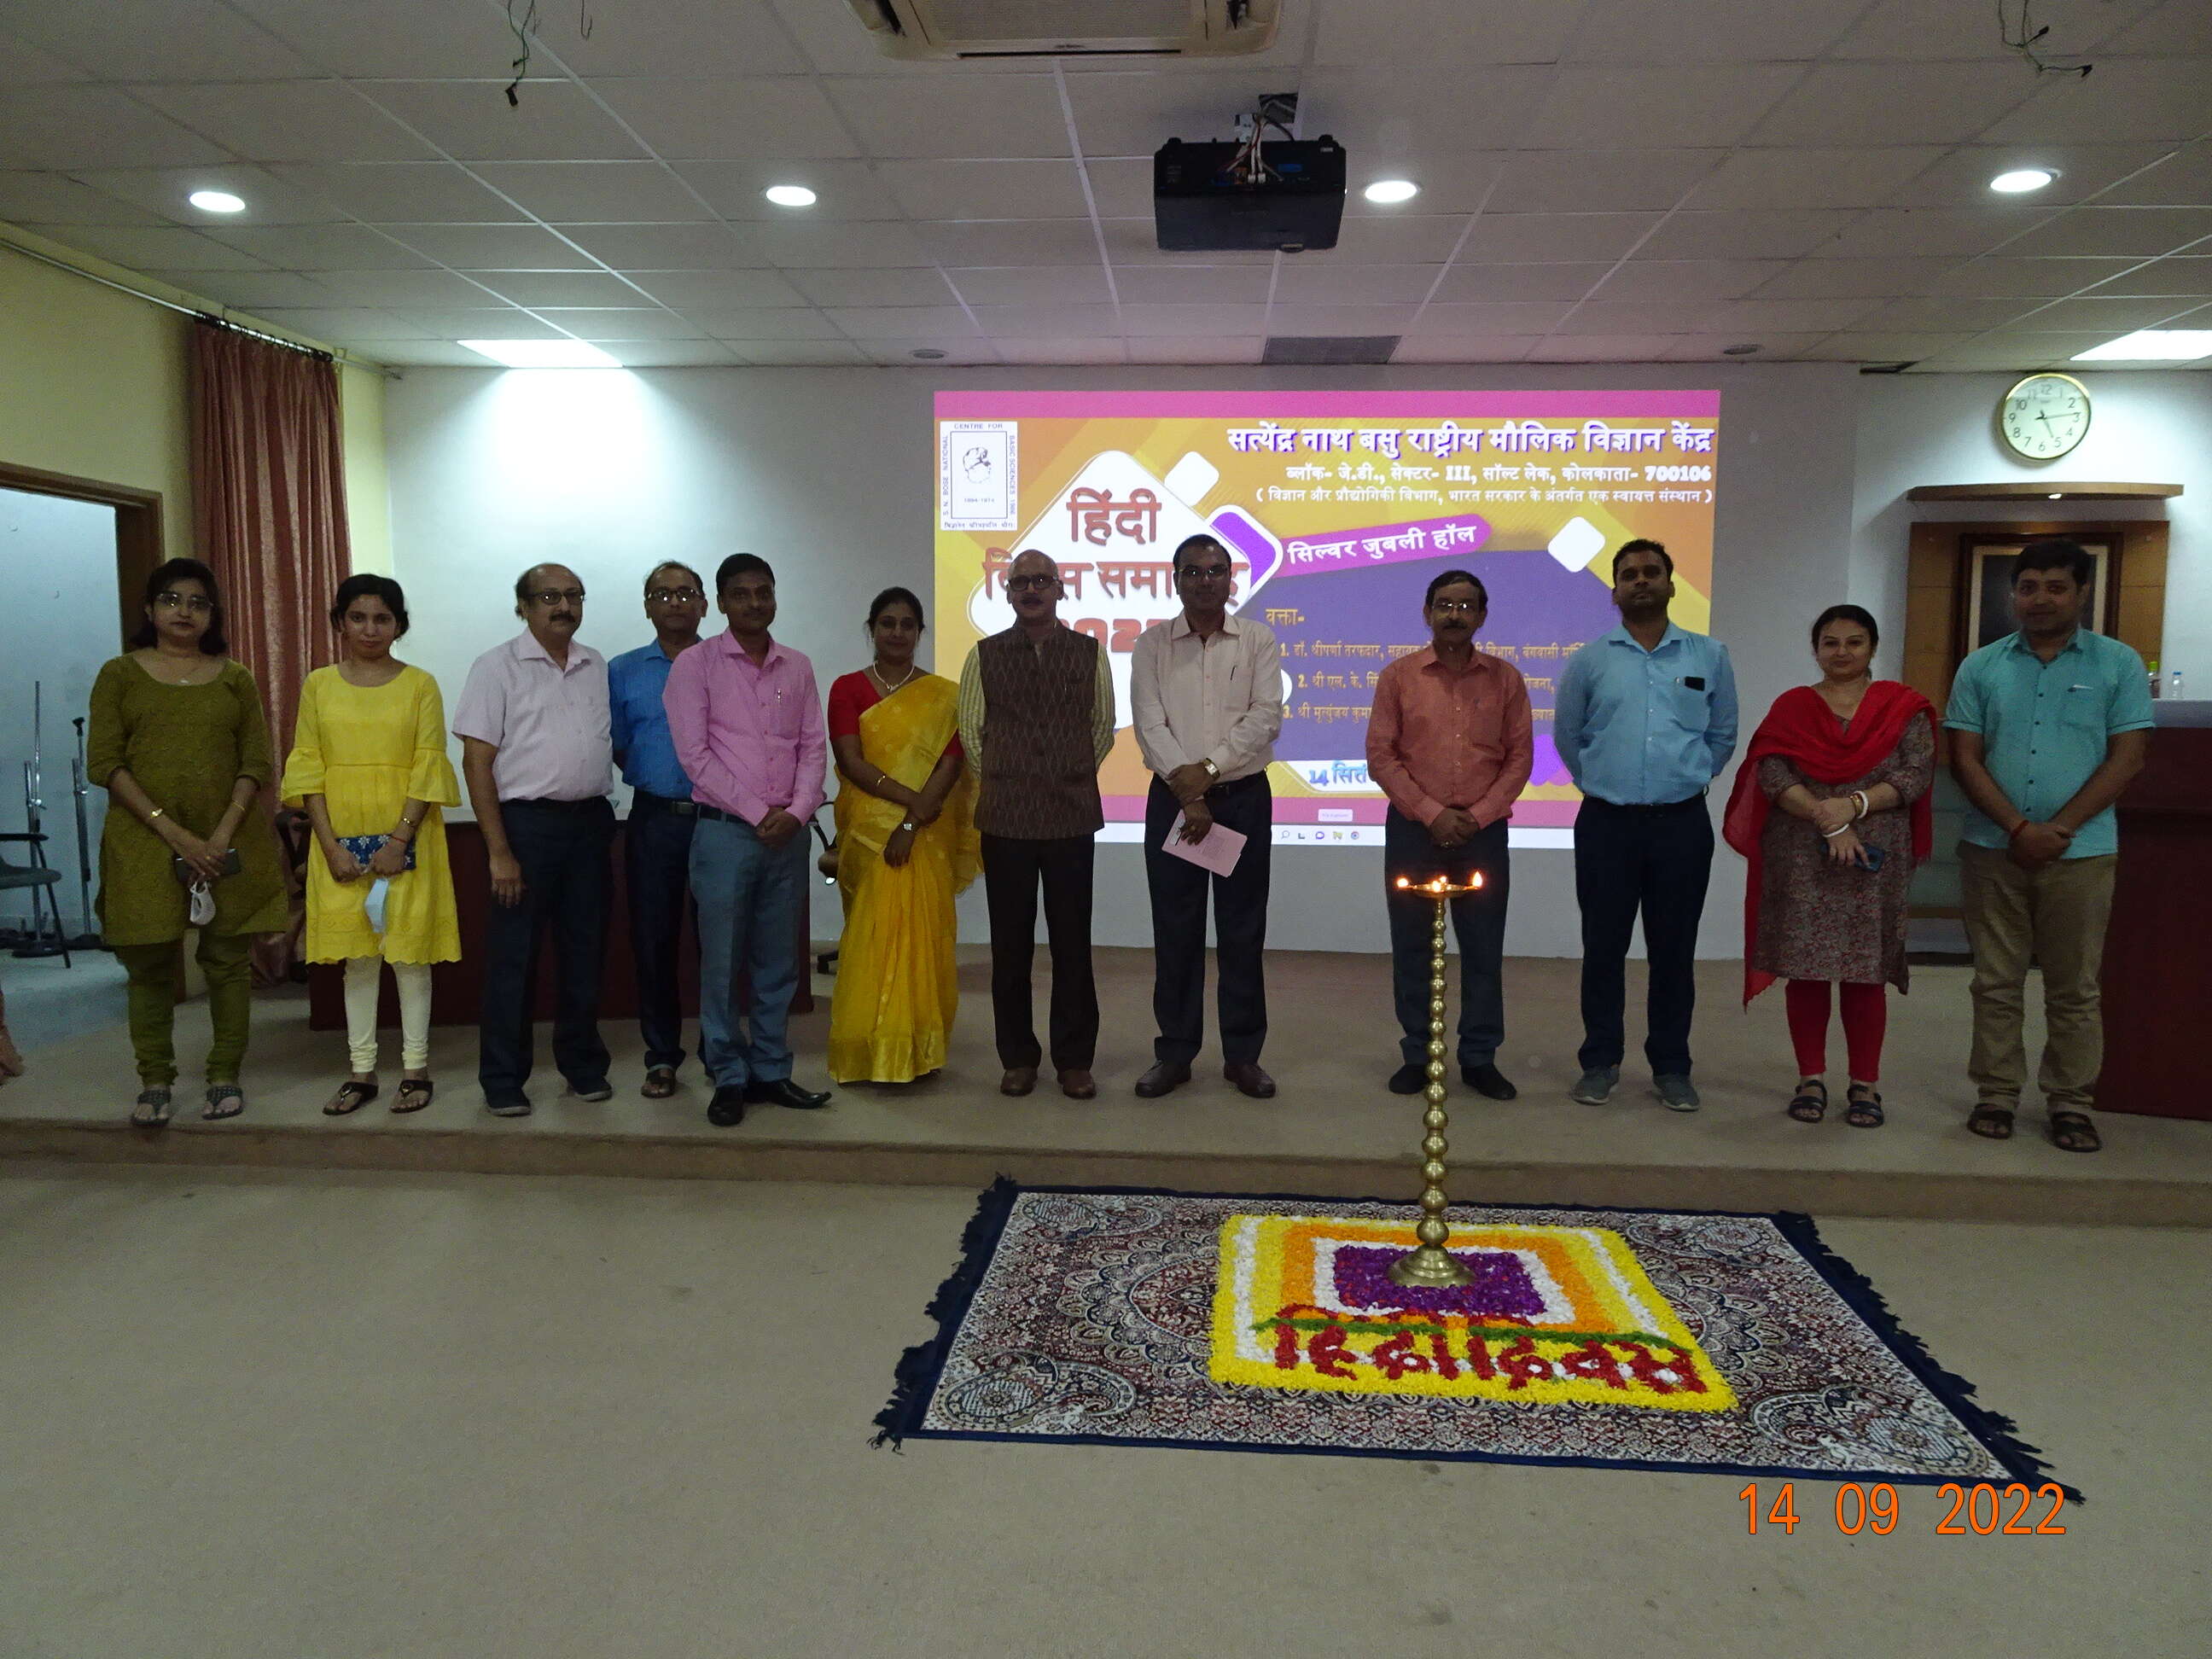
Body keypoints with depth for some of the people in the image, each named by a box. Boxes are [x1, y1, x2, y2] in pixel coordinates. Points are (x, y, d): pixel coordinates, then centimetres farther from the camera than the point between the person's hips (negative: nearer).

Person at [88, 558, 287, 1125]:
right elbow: (104, 763, -3)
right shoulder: (120, 674, 6)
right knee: (149, 961, 0)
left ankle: (225, 1075, 12)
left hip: (229, 840, 1)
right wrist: (173, 833, -13)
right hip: (146, 840, -1)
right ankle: (154, 1082, 11)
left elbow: (257, 764, 4)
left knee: (228, 957, 2)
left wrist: (224, 834, -11)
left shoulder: (234, 680, 10)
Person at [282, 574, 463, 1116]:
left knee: (409, 949, 1)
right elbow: (307, 767, 3)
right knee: (356, 953, 6)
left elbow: (429, 766, -4)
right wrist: (331, 845, -7)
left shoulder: (419, 685, 1)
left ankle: (416, 1068, 10)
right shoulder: (319, 686, 7)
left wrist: (399, 840, -13)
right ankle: (362, 1071, 14)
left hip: (406, 834, -2)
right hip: (341, 837, 2)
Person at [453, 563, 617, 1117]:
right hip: (526, 821, -4)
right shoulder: (498, 667, -4)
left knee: (584, 948, 12)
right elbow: (477, 761, -7)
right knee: (513, 955, 2)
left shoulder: (598, 667, 10)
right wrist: (499, 851, -13)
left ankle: (583, 1065, 26)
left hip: (590, 821, 5)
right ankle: (502, 1080, 13)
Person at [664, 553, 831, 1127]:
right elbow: (695, 753, -7)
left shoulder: (797, 667, 11)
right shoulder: (696, 665, -1)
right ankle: (729, 1079, 11)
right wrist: (758, 814, -10)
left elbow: (813, 747, 9)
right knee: (722, 964, 1)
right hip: (725, 832, -4)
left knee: (778, 964, 9)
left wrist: (796, 811, -7)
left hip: (788, 835, 4)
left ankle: (771, 1072, 19)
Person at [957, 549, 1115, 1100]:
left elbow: (1104, 725, 13)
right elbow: (970, 728, 11)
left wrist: (1076, 776, 9)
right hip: (1006, 816, 0)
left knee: (1072, 940, 4)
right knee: (1011, 941, 6)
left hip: (1072, 813, 0)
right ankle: (1018, 1058, 17)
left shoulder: (1090, 652, 5)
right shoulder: (985, 655, 4)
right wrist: (999, 781, 9)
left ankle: (1075, 1060, 14)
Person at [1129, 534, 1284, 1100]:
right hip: (1172, 797, 0)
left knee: (1243, 928, 4)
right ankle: (1174, 1054, 15)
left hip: (1244, 796, 0)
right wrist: (1187, 793, -13)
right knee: (1175, 927, 4)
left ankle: (1243, 1054, 15)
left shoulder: (1258, 640, 3)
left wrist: (1209, 768, -15)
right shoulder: (1152, 644, 3)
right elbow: (1149, 723, -6)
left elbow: (1266, 717, -7)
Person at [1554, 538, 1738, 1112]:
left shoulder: (1710, 657, 6)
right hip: (1606, 822, 0)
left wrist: (1686, 780, 12)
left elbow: (1722, 735, 16)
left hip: (1682, 823, 1)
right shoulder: (1589, 661, 3)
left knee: (1674, 950, 6)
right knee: (1603, 947, 5)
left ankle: (1671, 1066, 17)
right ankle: (1600, 1061, 16)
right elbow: (1567, 736, 15)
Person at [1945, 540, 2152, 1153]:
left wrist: (2059, 829, -11)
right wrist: (2018, 828, -12)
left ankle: (2072, 1102, 16)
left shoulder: (2119, 665, 3)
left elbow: (2126, 758, -2)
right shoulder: (1981, 667, 5)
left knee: (2074, 989, 6)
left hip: (2081, 852, -1)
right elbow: (1965, 759, 1)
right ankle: (1996, 1093, 16)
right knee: (1996, 982, 7)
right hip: (1993, 849, 1)